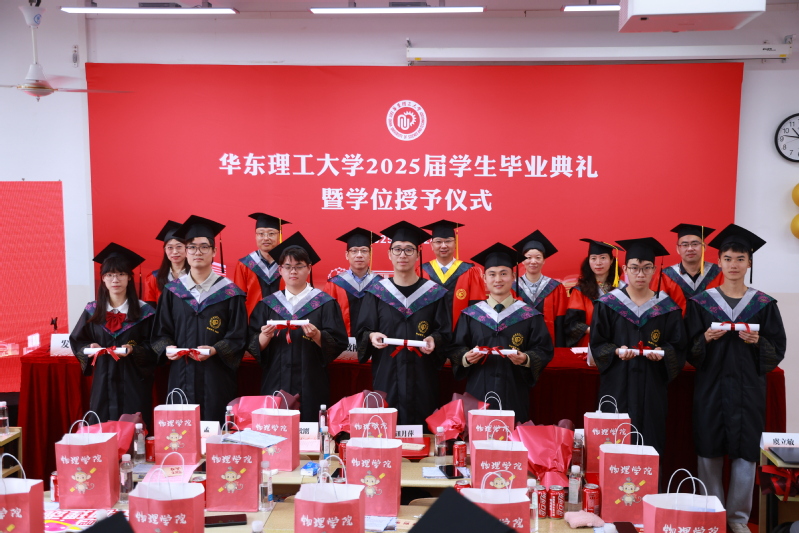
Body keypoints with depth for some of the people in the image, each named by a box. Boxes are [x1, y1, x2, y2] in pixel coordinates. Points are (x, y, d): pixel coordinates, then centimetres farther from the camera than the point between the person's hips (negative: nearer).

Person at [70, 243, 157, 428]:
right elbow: (77, 342, 12)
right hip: (103, 384, 2)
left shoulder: (144, 312, -2)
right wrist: (89, 348, -8)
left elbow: (154, 347, -2)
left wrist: (133, 350, -18)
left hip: (134, 384, -2)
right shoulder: (92, 311, 6)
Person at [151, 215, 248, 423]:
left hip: (217, 380, -2)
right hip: (181, 378, 2)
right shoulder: (172, 291, 8)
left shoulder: (229, 292, 0)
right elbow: (160, 333, 10)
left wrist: (214, 350, -17)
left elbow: (238, 338, -2)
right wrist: (167, 348, -10)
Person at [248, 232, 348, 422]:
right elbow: (254, 347, 4)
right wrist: (265, 336, -16)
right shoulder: (267, 305, 9)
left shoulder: (325, 304, 2)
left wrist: (317, 336, -22)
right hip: (275, 384, 2)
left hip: (311, 386, -2)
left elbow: (338, 344, -5)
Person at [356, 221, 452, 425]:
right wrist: (371, 336, -15)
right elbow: (362, 331, 5)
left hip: (422, 377, 0)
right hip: (386, 376, 0)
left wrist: (434, 339, -16)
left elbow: (445, 333, 4)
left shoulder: (434, 293, 3)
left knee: (420, 426, -1)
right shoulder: (376, 292, 5)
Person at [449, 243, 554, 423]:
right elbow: (455, 349, 6)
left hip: (515, 394, 0)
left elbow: (544, 351, 1)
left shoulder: (530, 316, 3)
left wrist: (526, 359, -17)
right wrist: (466, 357, -15)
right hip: (478, 393, 1)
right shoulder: (470, 315, 6)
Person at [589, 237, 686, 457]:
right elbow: (597, 345, 1)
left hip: (652, 388, 1)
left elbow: (678, 349, 5)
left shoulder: (667, 308, 3)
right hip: (617, 387, -1)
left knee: (650, 442, 1)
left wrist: (663, 353, -15)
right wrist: (616, 352, -17)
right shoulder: (608, 304, 0)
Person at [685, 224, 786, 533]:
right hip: (710, 388, 0)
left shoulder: (764, 305, 3)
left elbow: (778, 350, 3)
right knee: (709, 451, 4)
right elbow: (690, 351, 2)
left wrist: (758, 342, -16)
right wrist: (706, 339, -18)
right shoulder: (701, 302, 2)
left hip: (748, 388, 0)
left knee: (745, 453, 2)